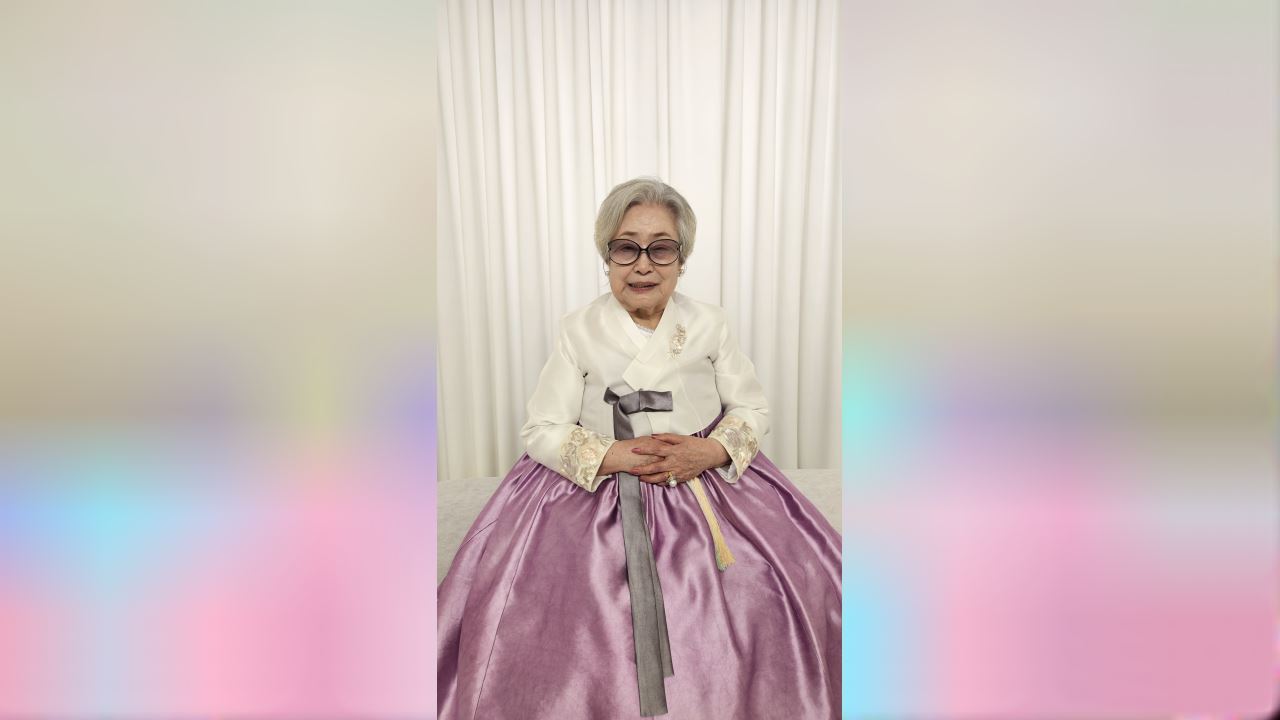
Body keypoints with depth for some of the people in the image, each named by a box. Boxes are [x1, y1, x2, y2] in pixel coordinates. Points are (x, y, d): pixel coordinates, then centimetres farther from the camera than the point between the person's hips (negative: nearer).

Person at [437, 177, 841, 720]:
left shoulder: (708, 323, 2)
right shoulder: (578, 331, -2)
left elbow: (753, 408, 6)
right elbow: (541, 430, -2)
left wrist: (712, 452, -14)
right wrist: (612, 456, -17)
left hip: (709, 483, 2)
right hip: (597, 487, -1)